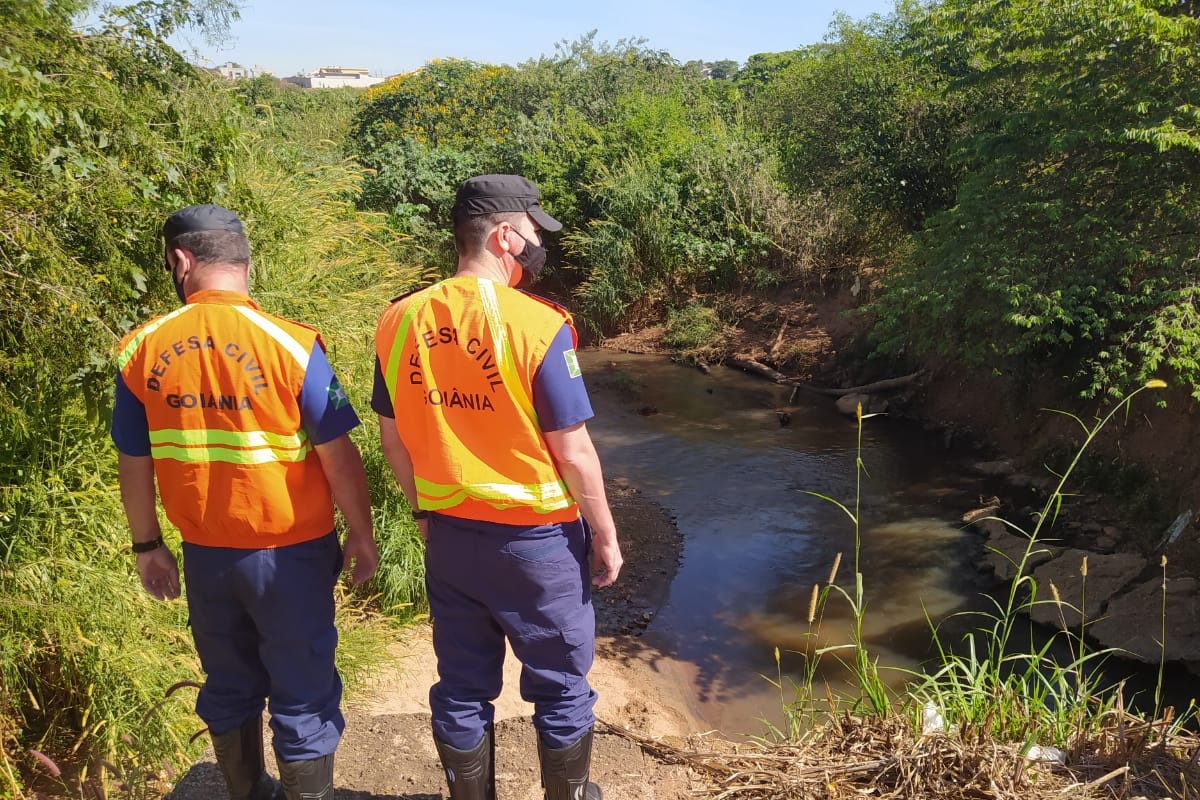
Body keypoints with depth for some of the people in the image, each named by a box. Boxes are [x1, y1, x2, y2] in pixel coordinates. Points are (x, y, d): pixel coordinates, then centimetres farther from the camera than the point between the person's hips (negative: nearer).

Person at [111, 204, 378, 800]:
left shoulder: (140, 351, -5)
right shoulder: (290, 344, -16)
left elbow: (133, 466, 2)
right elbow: (338, 457, -14)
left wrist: (148, 547, 15)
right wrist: (361, 534, 0)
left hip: (205, 554, 4)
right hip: (291, 551, -4)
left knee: (228, 687, 23)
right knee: (303, 696, 10)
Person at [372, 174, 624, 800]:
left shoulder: (399, 321, -4)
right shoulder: (537, 325, -19)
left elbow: (393, 438, 5)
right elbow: (574, 452, -15)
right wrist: (605, 537, -2)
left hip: (448, 536, 5)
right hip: (536, 538, -4)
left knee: (462, 688, 19)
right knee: (560, 688, 16)